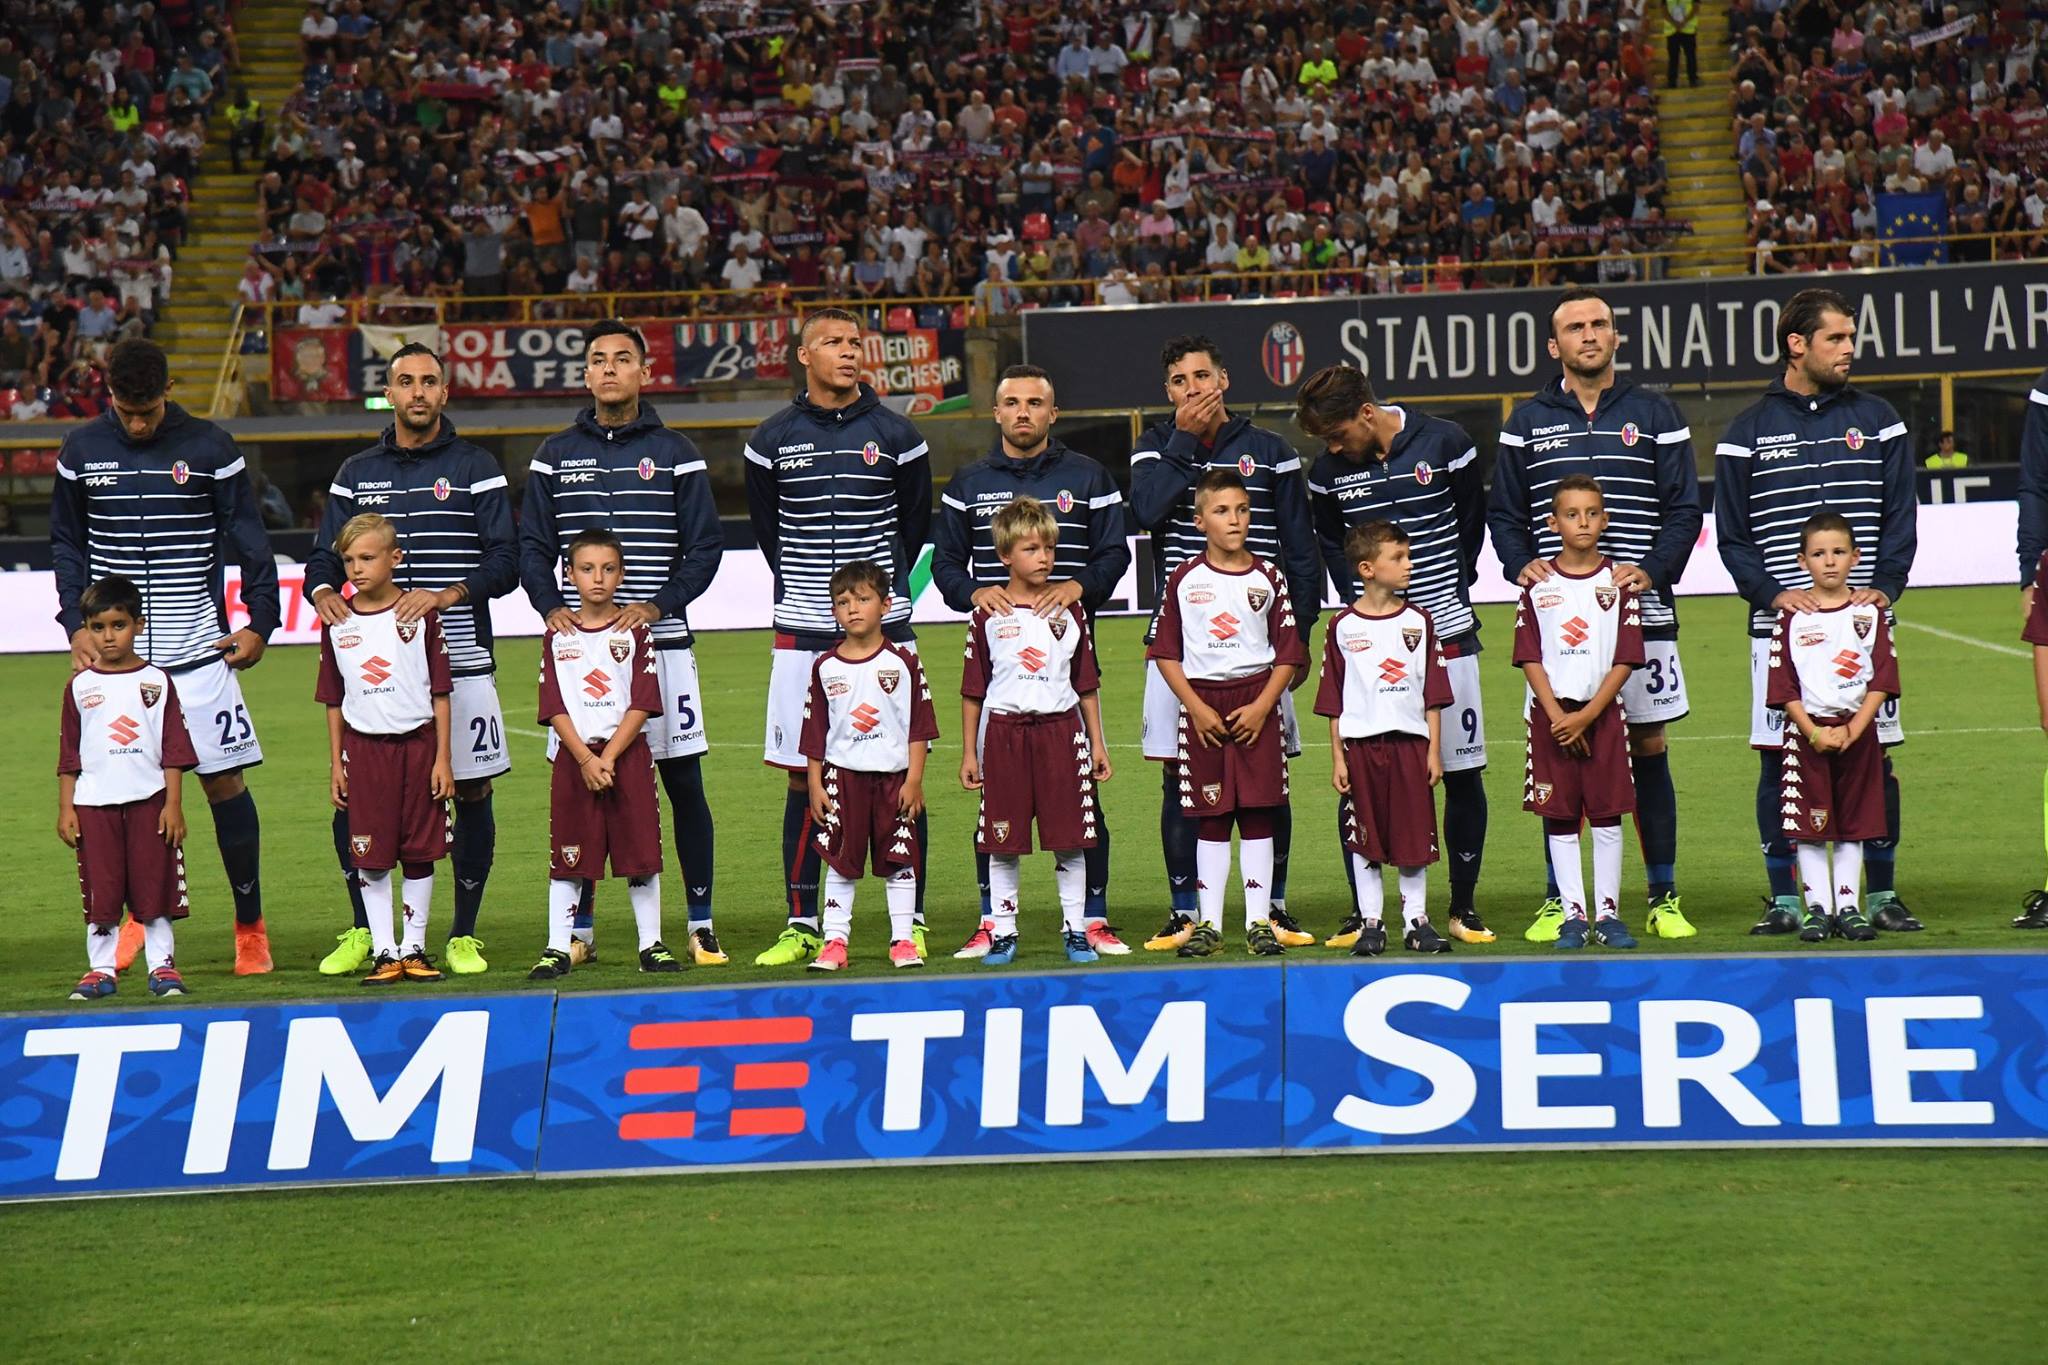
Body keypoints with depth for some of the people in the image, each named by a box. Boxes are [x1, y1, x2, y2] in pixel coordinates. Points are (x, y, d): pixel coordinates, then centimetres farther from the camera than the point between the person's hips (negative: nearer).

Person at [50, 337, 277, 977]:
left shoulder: (210, 449, -1)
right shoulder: (81, 451, 5)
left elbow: (248, 539, 4)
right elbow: (67, 544, 14)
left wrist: (259, 623, -2)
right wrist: (75, 624, 3)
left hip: (198, 650, -2)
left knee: (223, 781, -3)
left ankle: (250, 925, 8)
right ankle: (141, 913, 20)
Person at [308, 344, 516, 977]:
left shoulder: (475, 467, 4)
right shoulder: (356, 473, 13)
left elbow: (505, 563, -4)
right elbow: (324, 557, 12)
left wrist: (446, 596, -20)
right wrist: (323, 592, -12)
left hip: (461, 662, -2)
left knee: (471, 794, 2)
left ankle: (464, 936, 14)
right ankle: (362, 931, 14)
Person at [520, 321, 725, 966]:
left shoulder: (674, 454, 6)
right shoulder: (556, 454, 11)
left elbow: (705, 547, 3)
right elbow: (533, 546, 10)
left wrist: (657, 606, -12)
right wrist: (551, 606, -8)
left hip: (661, 641, -1)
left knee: (683, 782, 0)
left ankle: (701, 925, 8)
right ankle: (578, 929, 9)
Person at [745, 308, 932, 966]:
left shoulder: (895, 436, 3)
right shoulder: (773, 441, 4)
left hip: (884, 628, -1)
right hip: (803, 633, 1)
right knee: (805, 779, 3)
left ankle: (911, 921, 7)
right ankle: (802, 925, 9)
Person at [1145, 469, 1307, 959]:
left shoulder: (1268, 577, 2)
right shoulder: (1185, 579, 1)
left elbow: (1289, 654, 3)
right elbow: (1165, 652, 2)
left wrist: (1262, 707, -9)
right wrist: (1196, 708, -8)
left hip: (1256, 703, 0)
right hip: (1202, 704, 0)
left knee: (1257, 816, 1)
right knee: (1210, 819, 4)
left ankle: (1260, 922, 6)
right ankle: (1209, 923, 9)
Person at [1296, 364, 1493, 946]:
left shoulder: (1446, 443, -4)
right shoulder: (1328, 472, 1)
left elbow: (1472, 523, 9)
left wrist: (1451, 593, 8)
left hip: (1447, 634, -1)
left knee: (1463, 774, 2)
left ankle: (1463, 906, 14)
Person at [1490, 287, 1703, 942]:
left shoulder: (1654, 414, 9)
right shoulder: (1527, 421, 12)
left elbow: (1684, 509, 6)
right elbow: (1504, 513, 14)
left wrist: (1652, 571, -10)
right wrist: (1521, 564, -6)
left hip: (1641, 614, 0)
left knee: (1649, 749, 3)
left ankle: (1664, 898, 10)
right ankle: (1557, 901, 7)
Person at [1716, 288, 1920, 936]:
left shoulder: (1877, 420, 11)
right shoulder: (1748, 431, 7)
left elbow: (1900, 519, 10)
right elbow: (1731, 536, 6)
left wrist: (1882, 587, -5)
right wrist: (1772, 593, -9)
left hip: (1864, 620, 1)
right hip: (1779, 624, -1)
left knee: (1873, 756, 2)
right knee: (1778, 760, -2)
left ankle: (1881, 894, 11)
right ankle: (1785, 899, 6)